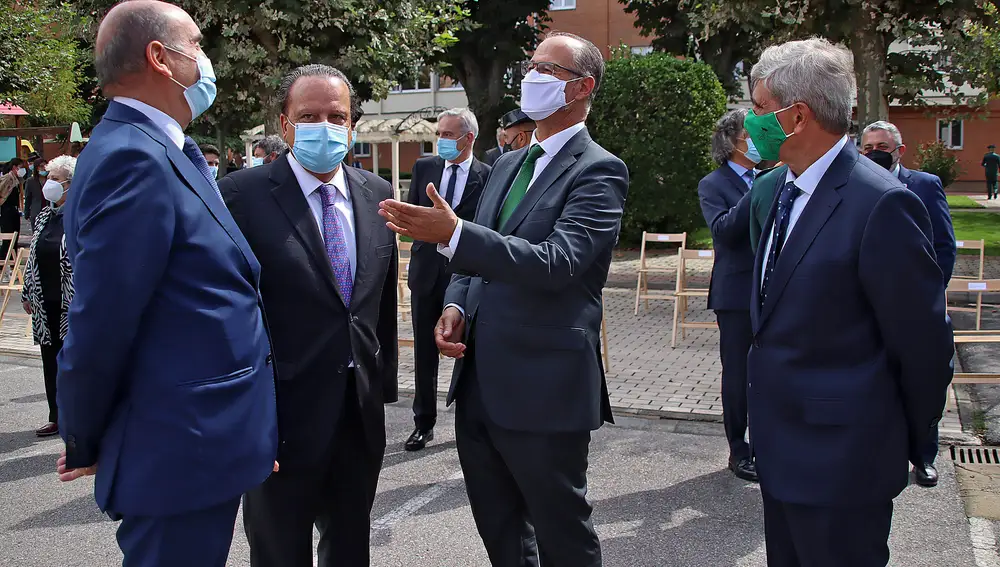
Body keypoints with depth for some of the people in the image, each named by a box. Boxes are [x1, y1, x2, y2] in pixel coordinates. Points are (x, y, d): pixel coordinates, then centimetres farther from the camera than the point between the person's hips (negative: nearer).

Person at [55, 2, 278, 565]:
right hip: (183, 454, -9)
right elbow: (99, 326, -21)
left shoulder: (159, 151, 10)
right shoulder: (135, 159, -20)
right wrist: (86, 445, -7)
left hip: (193, 443, 9)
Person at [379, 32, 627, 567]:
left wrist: (453, 234, -33)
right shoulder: (507, 164, 15)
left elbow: (556, 263, -24)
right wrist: (456, 306, 0)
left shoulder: (598, 171, -10)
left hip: (544, 387, -7)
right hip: (478, 381, 8)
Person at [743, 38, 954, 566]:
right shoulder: (773, 187, 7)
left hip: (840, 462, -8)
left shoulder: (882, 204, -21)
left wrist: (904, 444, -1)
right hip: (780, 445, 8)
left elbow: (923, 345, -14)